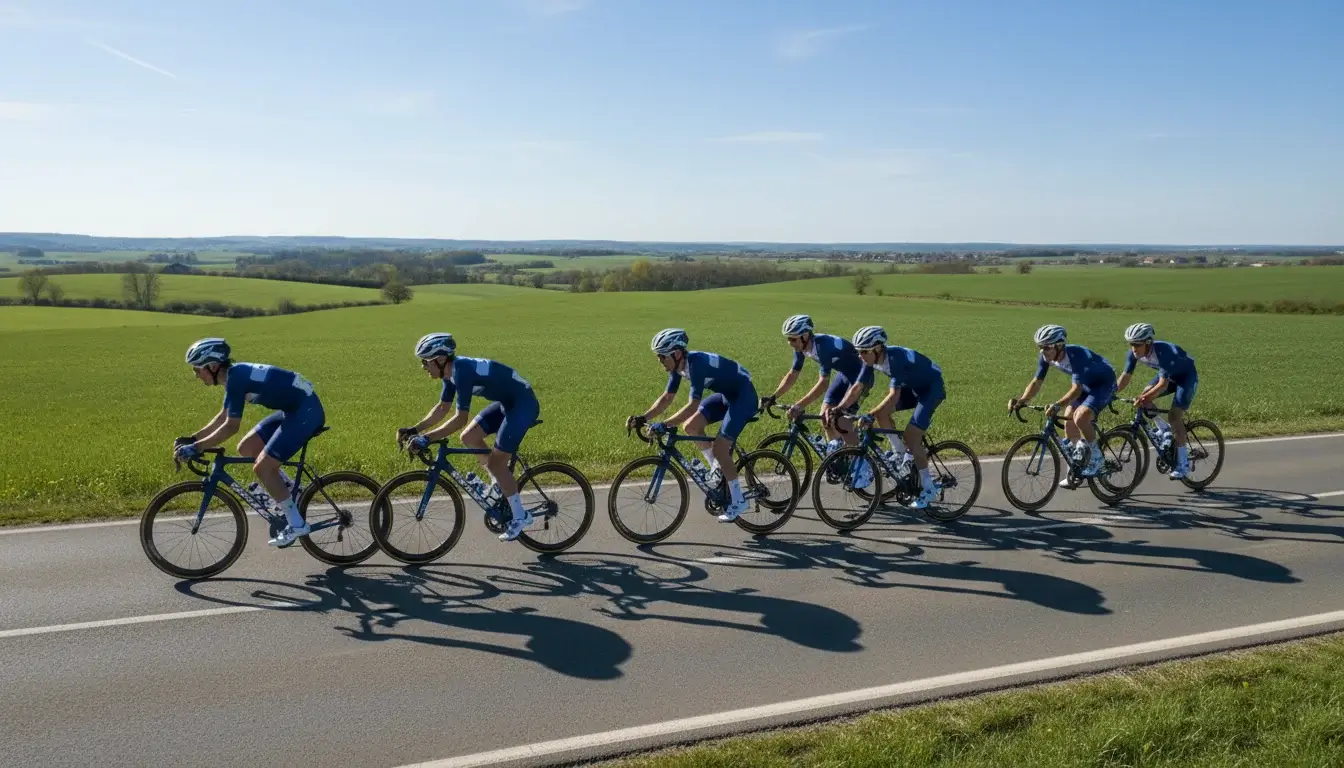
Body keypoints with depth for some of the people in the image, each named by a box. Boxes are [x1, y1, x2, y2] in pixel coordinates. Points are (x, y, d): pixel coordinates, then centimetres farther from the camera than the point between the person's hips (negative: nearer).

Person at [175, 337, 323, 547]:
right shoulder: (236, 373, 9)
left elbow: (230, 427, -18)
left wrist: (196, 448, -13)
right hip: (294, 409, 10)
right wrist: (192, 439, 17)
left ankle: (296, 524, -2)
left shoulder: (237, 378, -18)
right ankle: (285, 485, 24)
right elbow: (223, 416, 21)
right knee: (246, 447, 12)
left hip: (306, 411, -10)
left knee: (261, 467, -11)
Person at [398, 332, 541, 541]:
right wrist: (414, 429, 4)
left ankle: (521, 516, 8)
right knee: (469, 437, 8)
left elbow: (461, 418, -29)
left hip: (523, 404, -9)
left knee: (495, 462, -6)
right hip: (506, 402, 9)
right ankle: (501, 485, 24)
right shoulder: (453, 370, 3)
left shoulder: (462, 371, -25)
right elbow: (442, 408, 12)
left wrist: (426, 438, -29)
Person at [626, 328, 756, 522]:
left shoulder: (697, 363, -30)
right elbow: (666, 398, 2)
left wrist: (664, 425, -38)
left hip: (743, 396, -9)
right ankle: (719, 472, 15)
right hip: (726, 394, 9)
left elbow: (692, 406, -35)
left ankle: (738, 501, 0)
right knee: (690, 426, 1)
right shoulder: (678, 366, -4)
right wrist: (643, 418, -9)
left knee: (719, 447, -14)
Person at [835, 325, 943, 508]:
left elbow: (894, 396, -40)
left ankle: (929, 489, -4)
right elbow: (856, 388, -9)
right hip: (912, 386, 8)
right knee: (881, 413, -8)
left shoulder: (896, 358, -34)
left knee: (911, 435, -16)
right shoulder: (872, 360, -12)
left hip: (932, 388, -8)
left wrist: (869, 415, -45)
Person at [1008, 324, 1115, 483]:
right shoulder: (1046, 357, -16)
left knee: (1080, 417, -26)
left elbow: (1076, 389, -43)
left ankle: (1095, 460, -5)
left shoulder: (1076, 355, -37)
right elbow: (1036, 382, -12)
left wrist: (1057, 405, -57)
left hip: (1104, 383, -8)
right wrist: (1022, 400, -29)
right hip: (1085, 384, 8)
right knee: (1068, 422, 1)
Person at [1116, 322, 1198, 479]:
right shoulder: (1134, 353, -19)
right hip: (1168, 375, 7)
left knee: (1174, 414, -18)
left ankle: (1183, 463, -12)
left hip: (1187, 376, -7)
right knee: (1145, 394, -16)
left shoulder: (1163, 352, -37)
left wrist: (1146, 398, -52)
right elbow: (1125, 376, -15)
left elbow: (1163, 384, -40)